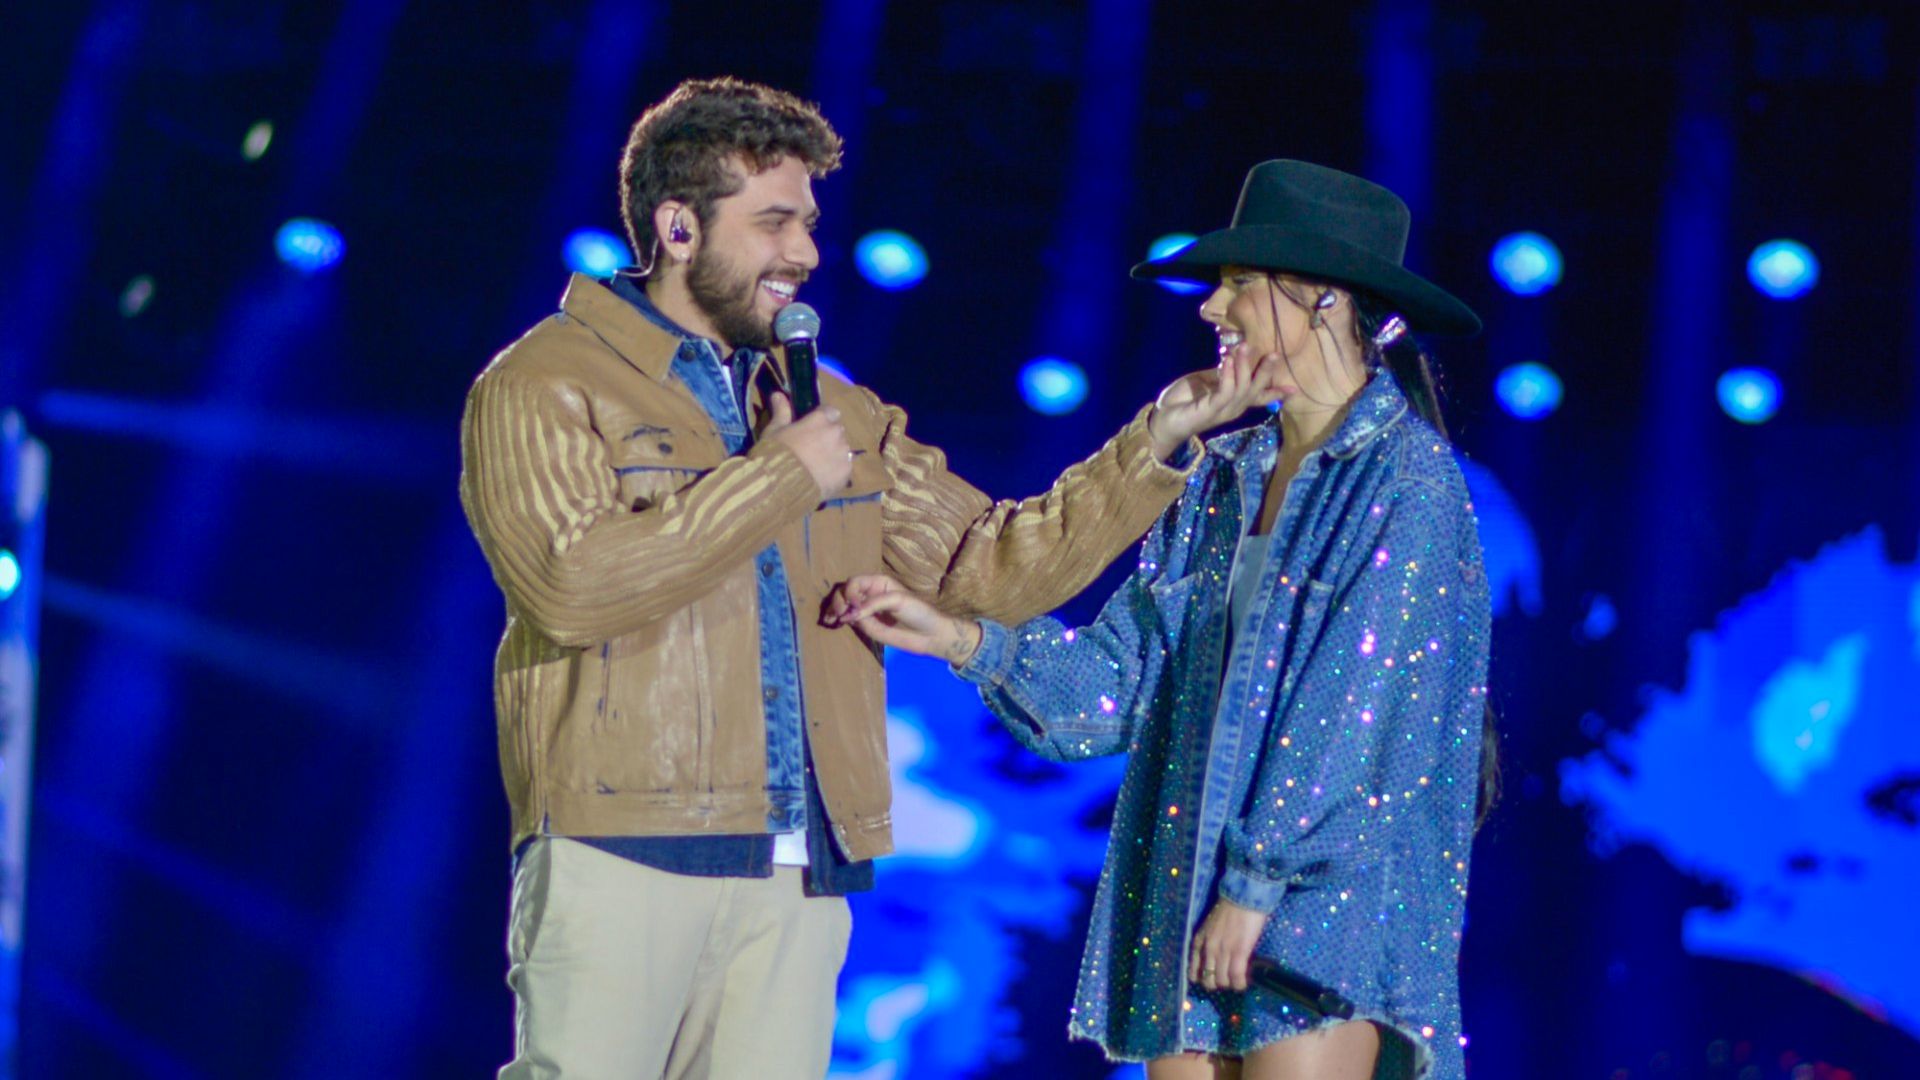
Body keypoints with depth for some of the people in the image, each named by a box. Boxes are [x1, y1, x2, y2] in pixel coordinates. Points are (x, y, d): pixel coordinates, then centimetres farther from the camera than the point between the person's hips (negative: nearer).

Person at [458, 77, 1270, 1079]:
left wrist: (1155, 444, 8)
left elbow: (992, 565, 18)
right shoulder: (543, 387, 1)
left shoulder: (835, 413, 21)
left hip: (796, 876, 6)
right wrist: (778, 477, -9)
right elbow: (570, 584, -16)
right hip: (618, 848, -5)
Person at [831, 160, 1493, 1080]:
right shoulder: (1223, 480, 15)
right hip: (1185, 901, 7)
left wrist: (1259, 881, -16)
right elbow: (1122, 678, 12)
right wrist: (957, 637, -1)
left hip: (1327, 904, -7)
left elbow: (1362, 701, -14)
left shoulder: (1406, 478, -7)